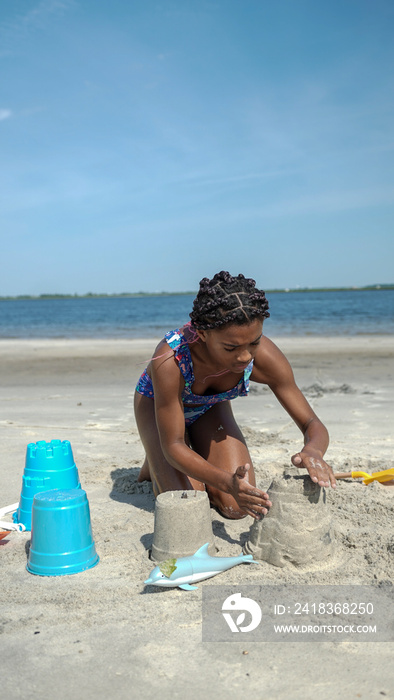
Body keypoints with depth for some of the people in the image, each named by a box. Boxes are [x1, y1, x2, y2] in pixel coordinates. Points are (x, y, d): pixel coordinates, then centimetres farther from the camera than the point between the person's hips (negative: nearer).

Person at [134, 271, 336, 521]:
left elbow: (313, 425, -27)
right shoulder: (169, 360, -43)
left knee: (238, 507, -12)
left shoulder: (264, 356, -34)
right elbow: (173, 446, -35)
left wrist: (313, 450, -53)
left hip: (210, 406, 3)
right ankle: (155, 465, 13)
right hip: (156, 403, -2)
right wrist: (227, 482, -52)